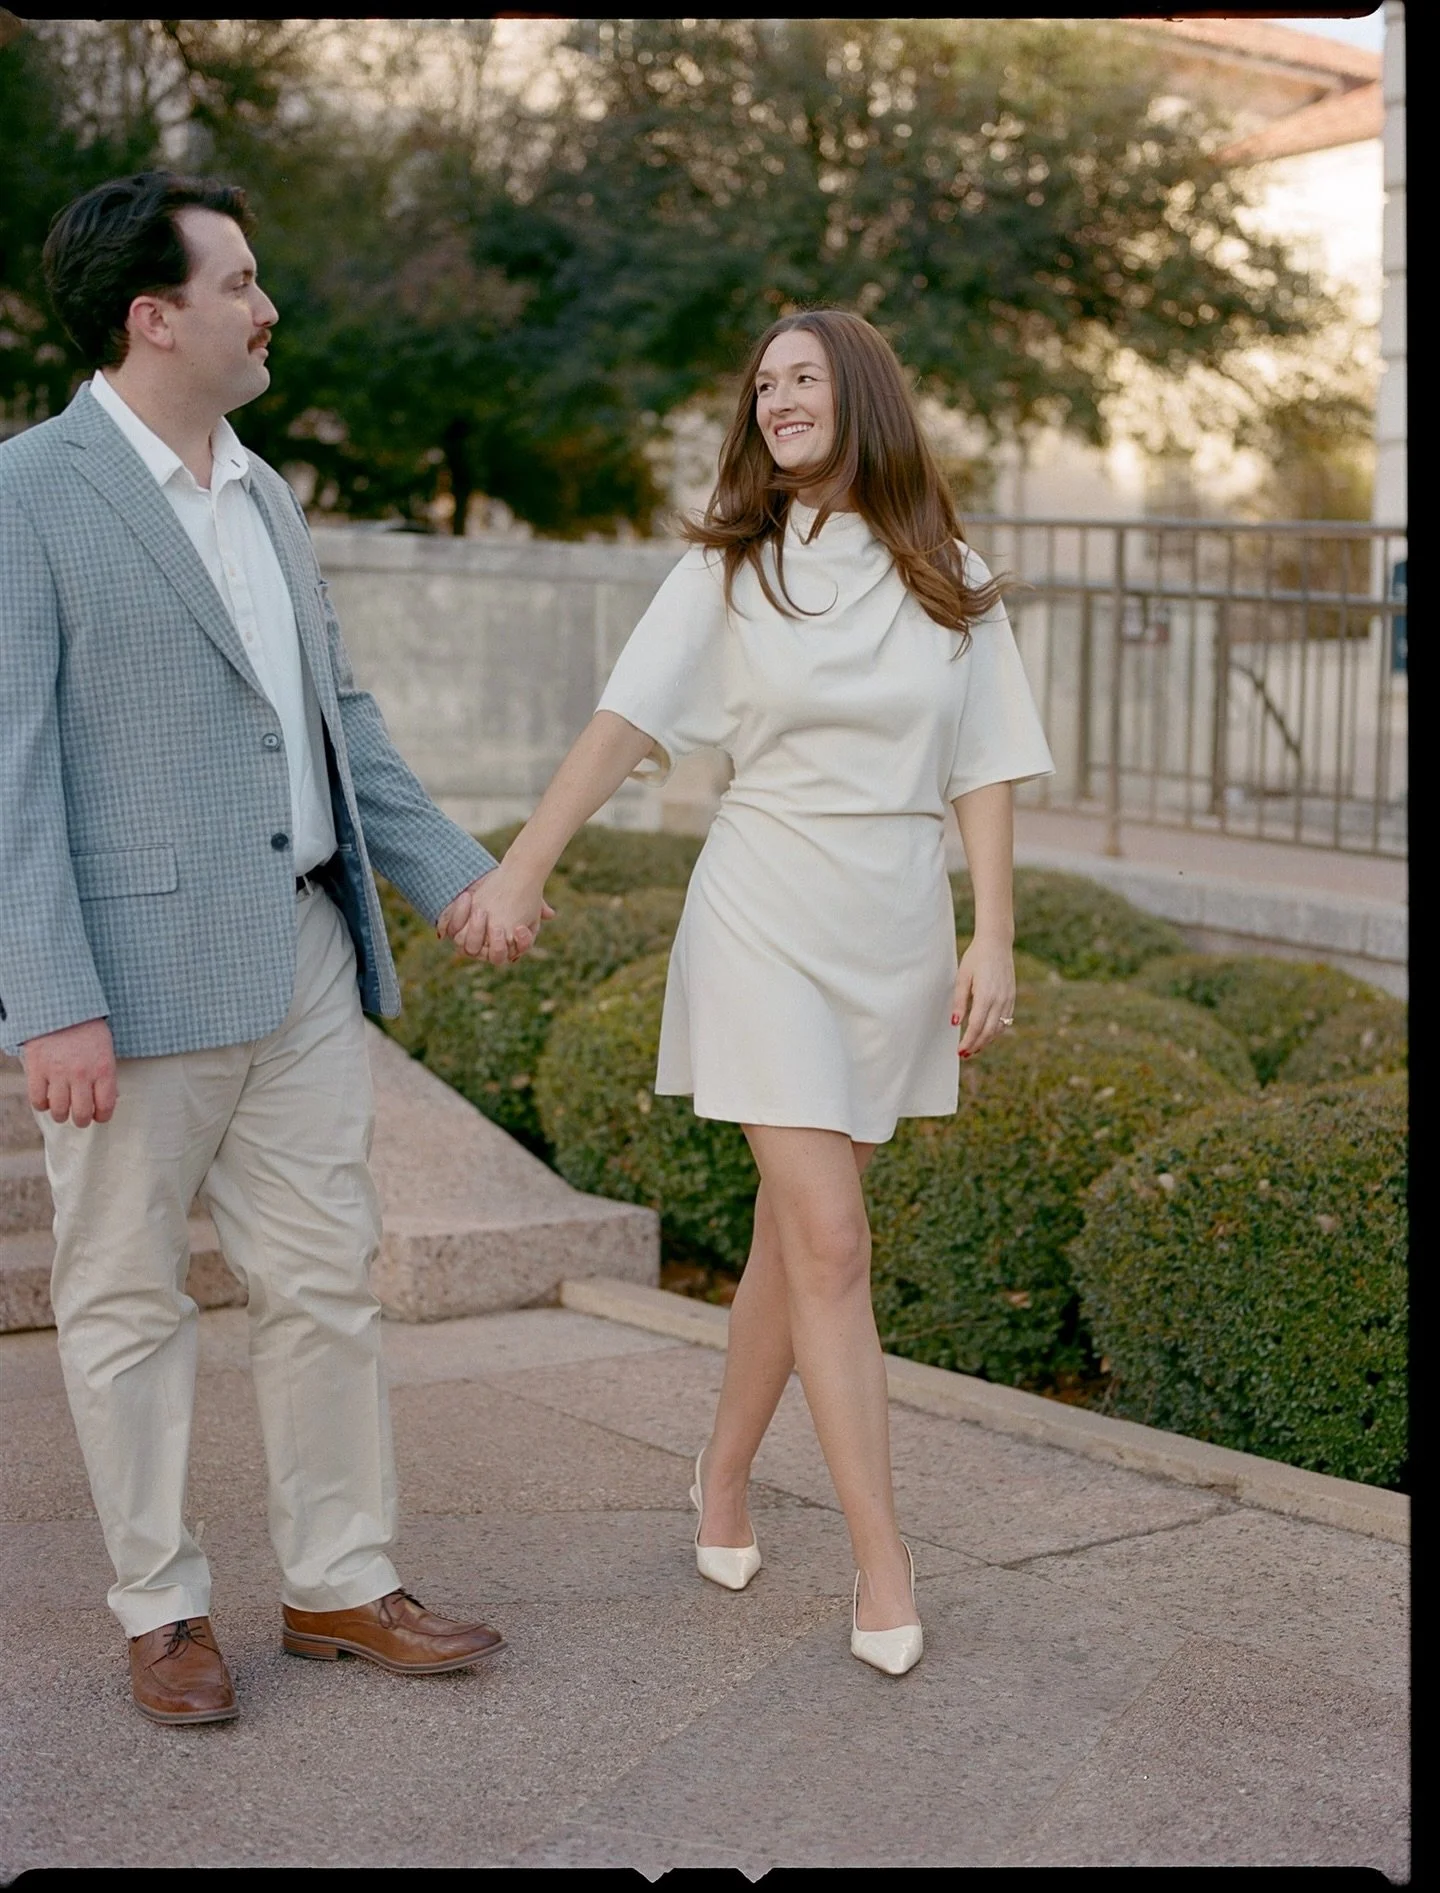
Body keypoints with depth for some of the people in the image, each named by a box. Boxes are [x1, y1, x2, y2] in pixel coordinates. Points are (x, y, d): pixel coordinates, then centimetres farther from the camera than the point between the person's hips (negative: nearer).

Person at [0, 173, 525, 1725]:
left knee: (326, 1278, 11)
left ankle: (339, 1585, 24)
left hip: (303, 957, 7)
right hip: (137, 976, -7)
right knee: (128, 1301, 7)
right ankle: (162, 1609, 21)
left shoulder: (262, 494, 15)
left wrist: (450, 872, 11)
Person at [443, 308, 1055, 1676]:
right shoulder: (727, 569, 2)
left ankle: (724, 1473, 31)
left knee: (793, 1231, 10)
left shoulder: (949, 582, 6)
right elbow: (622, 726, -5)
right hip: (766, 920, -2)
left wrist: (994, 941, -3)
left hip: (900, 929, 2)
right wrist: (518, 872, -14)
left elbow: (983, 771, 5)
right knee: (830, 1245, -8)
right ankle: (883, 1566, -3)